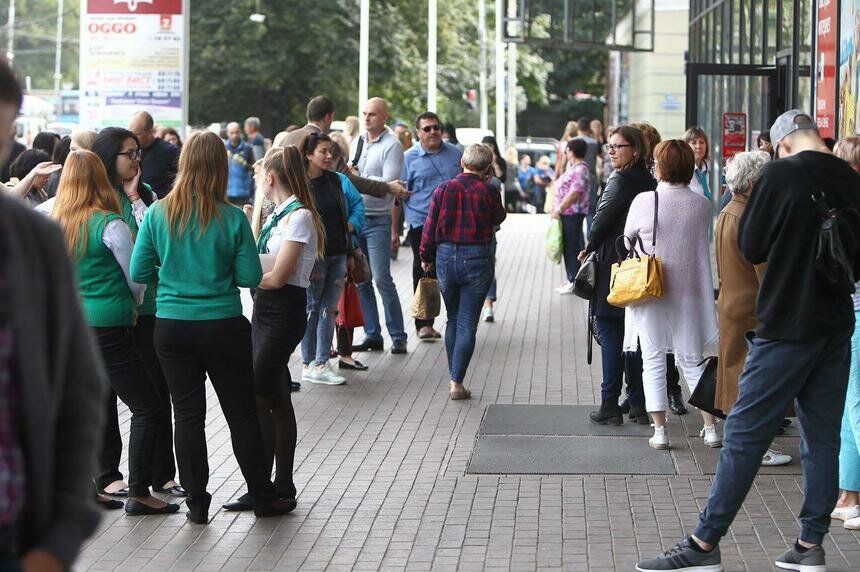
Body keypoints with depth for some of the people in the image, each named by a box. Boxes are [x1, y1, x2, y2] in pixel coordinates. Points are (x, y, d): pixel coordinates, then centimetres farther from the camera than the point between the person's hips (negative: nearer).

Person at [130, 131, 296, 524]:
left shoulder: (157, 215, -6)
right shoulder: (232, 219, -11)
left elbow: (139, 274, -3)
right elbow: (251, 277, -9)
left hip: (171, 327, 2)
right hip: (223, 326, -1)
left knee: (188, 414, 10)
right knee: (242, 413, 10)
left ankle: (196, 503, 14)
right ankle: (263, 498, 19)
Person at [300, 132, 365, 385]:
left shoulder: (339, 181, 7)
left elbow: (357, 203, 18)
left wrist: (351, 225, 1)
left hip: (338, 254, 6)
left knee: (329, 310, 8)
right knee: (312, 308, 2)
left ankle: (321, 363, 13)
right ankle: (309, 365, 8)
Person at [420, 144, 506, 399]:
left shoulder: (444, 189, -3)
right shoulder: (489, 192, -8)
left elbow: (430, 227, 0)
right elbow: (498, 218, 11)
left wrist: (426, 258, 13)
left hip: (446, 257, 3)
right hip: (477, 260, -3)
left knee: (453, 320, 19)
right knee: (467, 324, 1)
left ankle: (454, 377, 24)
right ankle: (457, 383, -5)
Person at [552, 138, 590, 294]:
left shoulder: (580, 170, -17)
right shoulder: (574, 167, 16)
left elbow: (575, 193, -24)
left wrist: (559, 209, -19)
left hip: (573, 213, -10)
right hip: (567, 213, 10)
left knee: (572, 246, -5)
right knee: (569, 246, 14)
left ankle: (574, 282, -1)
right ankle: (572, 280, 21)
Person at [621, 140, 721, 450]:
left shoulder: (644, 201, -11)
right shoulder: (701, 205, -4)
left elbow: (627, 239, 4)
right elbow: (701, 245, 7)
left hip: (650, 292, -2)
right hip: (688, 291, 3)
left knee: (653, 361, 6)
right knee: (693, 360, 12)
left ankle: (660, 430, 3)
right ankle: (710, 428, 11)